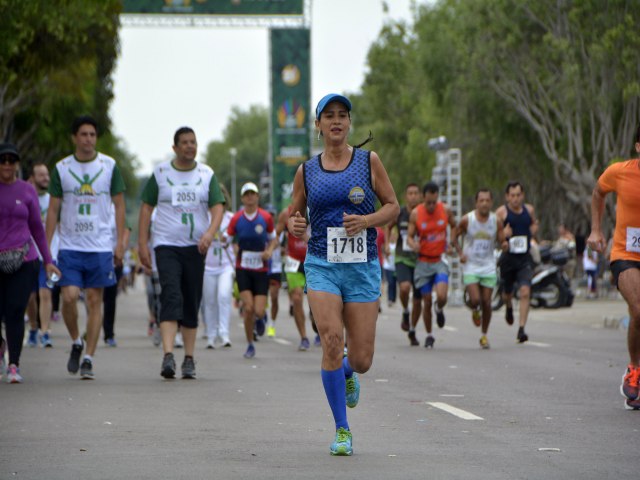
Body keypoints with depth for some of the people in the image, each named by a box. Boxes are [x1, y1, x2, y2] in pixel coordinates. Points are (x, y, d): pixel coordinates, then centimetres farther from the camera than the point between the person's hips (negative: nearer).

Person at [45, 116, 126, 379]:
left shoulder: (109, 166, 3)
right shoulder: (61, 168, 4)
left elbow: (119, 205, 7)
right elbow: (53, 209, 8)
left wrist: (120, 243, 0)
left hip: (101, 247, 0)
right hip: (69, 246, 0)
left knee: (95, 301, -1)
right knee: (69, 297, -11)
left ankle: (88, 358, 6)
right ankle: (76, 342, 15)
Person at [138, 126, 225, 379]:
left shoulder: (207, 174, 7)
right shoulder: (160, 173, 3)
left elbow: (217, 207, 0)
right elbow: (146, 208, 6)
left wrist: (210, 233, -19)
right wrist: (142, 244, -1)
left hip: (196, 247, 2)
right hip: (166, 245, -2)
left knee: (192, 303, 6)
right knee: (171, 297, -17)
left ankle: (189, 359, 14)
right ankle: (168, 356, -25)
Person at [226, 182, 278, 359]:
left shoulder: (266, 217, -2)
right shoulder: (236, 219, -2)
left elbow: (274, 239, 9)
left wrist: (269, 250, -9)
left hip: (261, 269, 0)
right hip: (243, 269, 0)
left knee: (259, 311, -7)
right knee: (248, 308, -13)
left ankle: (260, 318, 32)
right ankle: (250, 344, 5)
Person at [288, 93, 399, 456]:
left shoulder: (369, 161, 3)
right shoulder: (307, 171, 6)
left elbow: (393, 206, 6)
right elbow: (295, 215, 16)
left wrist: (366, 220, -13)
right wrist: (295, 225, -8)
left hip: (363, 266, 0)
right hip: (322, 266, 0)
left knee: (361, 360, -1)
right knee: (332, 340, -20)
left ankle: (347, 374, 40)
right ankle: (342, 430, -7)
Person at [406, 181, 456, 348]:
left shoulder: (445, 210, -5)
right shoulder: (415, 214, -8)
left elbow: (455, 227, 14)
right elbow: (410, 236, -3)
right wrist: (413, 245, -25)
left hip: (440, 260, 0)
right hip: (423, 262, 0)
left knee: (442, 296, -20)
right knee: (427, 301, 3)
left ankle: (439, 309, 17)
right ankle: (429, 335, 22)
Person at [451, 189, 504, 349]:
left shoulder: (496, 221, -3)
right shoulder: (467, 220, -8)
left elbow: (502, 243, -1)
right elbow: (454, 236, 3)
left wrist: (505, 239, -24)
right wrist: (460, 253, -12)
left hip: (489, 268, 2)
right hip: (470, 266, -2)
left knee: (486, 302, -1)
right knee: (475, 300, -16)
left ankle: (484, 335, 16)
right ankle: (475, 311, 23)